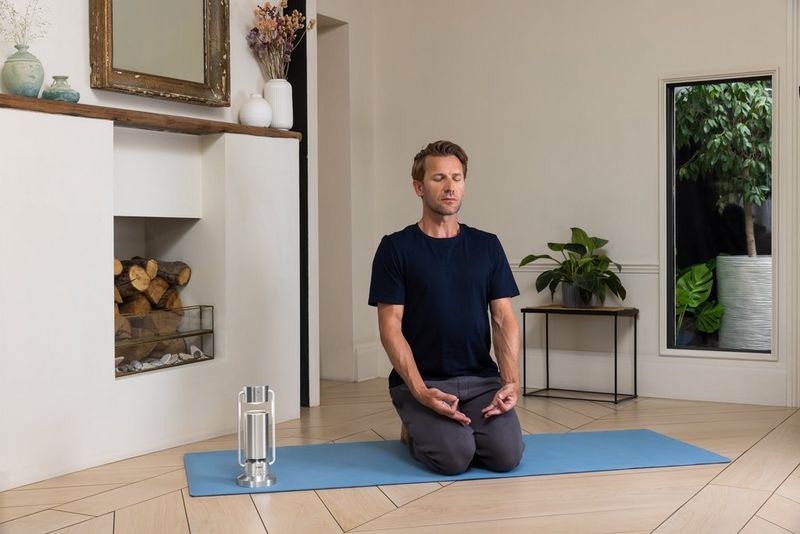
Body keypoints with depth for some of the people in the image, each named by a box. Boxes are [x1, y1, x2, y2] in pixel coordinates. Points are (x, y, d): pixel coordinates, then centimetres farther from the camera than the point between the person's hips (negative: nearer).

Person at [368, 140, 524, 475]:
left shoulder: (487, 246, 7)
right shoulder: (396, 248, -4)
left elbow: (504, 320, 3)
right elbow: (391, 328, -8)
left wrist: (511, 381, -14)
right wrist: (421, 392, -21)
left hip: (481, 378, 3)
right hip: (420, 381, -3)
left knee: (506, 454, -20)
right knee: (454, 456, -27)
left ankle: (459, 428, 13)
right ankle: (416, 427, 8)